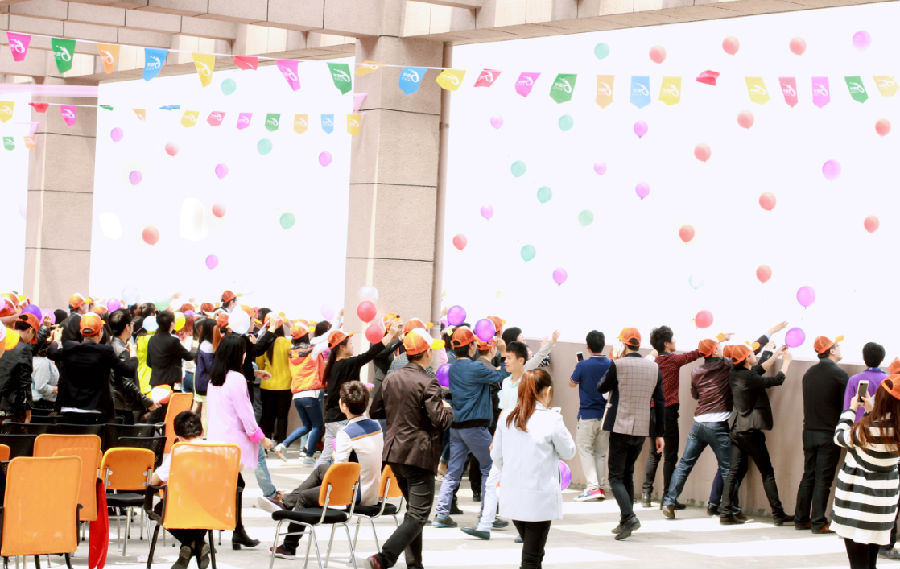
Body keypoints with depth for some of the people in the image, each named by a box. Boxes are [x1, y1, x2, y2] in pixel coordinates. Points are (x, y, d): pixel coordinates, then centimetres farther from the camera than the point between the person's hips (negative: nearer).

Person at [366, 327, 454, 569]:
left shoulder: (391, 378, 5)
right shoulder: (428, 384, -15)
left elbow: (375, 411, 13)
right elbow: (440, 421, -21)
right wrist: (448, 409, -1)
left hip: (395, 452, 8)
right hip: (419, 455, -8)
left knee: (413, 510, 20)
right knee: (418, 515, -5)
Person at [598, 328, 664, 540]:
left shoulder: (618, 365, -11)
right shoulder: (654, 368, 4)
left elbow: (601, 388, 4)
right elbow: (659, 402, 7)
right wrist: (659, 434, 11)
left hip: (620, 428, -5)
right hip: (642, 429, 5)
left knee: (616, 476, -1)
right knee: (628, 474, 18)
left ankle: (629, 516, -21)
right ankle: (625, 522, 19)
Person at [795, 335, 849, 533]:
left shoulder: (809, 373, 6)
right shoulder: (839, 374, -13)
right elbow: (846, 405, -11)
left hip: (809, 432, 6)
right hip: (829, 433, -6)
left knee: (808, 476, 13)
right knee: (823, 479, -1)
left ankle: (801, 519, 17)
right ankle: (818, 522, 1)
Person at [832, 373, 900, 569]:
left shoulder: (867, 430, -22)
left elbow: (840, 437, -2)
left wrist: (851, 410, 11)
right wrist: (870, 410, 19)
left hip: (858, 507, -6)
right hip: (883, 507, 6)